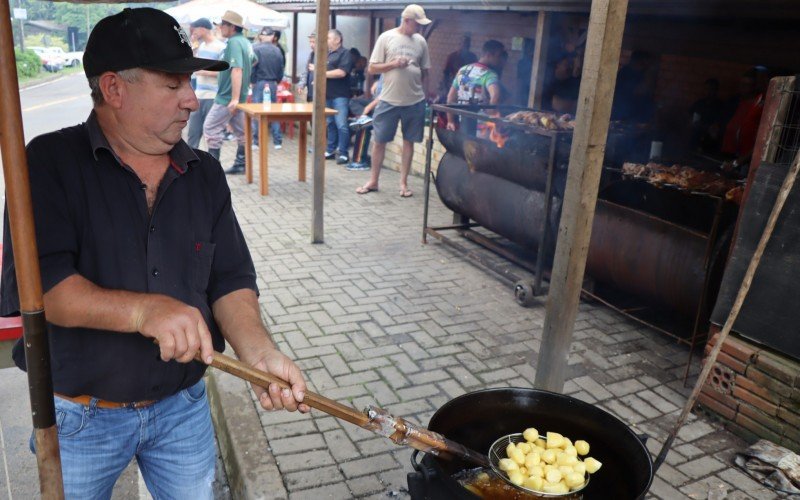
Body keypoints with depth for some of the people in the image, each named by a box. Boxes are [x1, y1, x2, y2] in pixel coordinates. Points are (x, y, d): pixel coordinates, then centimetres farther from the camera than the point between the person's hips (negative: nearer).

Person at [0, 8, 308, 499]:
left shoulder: (205, 173, 1)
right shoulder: (51, 163, -12)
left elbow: (230, 281, -2)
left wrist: (260, 352, -20)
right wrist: (144, 310, -38)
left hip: (184, 406, 3)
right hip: (80, 416, -3)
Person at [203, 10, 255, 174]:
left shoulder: (234, 43, -18)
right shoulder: (245, 42, 11)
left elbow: (237, 70, -27)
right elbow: (253, 61, 30)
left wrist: (234, 99, -31)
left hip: (227, 97, -10)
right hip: (238, 96, 10)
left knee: (210, 128, -4)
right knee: (241, 131, 11)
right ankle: (240, 164, 17)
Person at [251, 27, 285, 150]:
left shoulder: (255, 48, -9)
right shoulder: (277, 50, 1)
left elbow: (252, 67, -12)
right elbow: (281, 69, 5)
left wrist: (252, 81, 1)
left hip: (259, 83, -3)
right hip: (273, 84, 3)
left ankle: (256, 141, 5)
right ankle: (277, 141, 11)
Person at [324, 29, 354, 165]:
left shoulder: (345, 53, -4)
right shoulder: (327, 54, 19)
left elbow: (341, 72, -16)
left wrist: (323, 73, -9)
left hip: (340, 95, -7)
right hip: (327, 95, 8)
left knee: (341, 125, -10)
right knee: (330, 124, 11)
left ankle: (343, 153, -6)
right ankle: (331, 150, 18)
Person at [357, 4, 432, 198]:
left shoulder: (420, 41, 6)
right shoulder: (386, 37, -3)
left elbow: (424, 72, 13)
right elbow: (372, 68, -4)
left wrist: (425, 96, 10)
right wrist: (394, 64, -16)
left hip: (415, 101, 3)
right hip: (389, 100, -2)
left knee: (409, 141, 7)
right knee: (379, 141, 4)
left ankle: (403, 183, 18)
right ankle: (373, 181, 18)